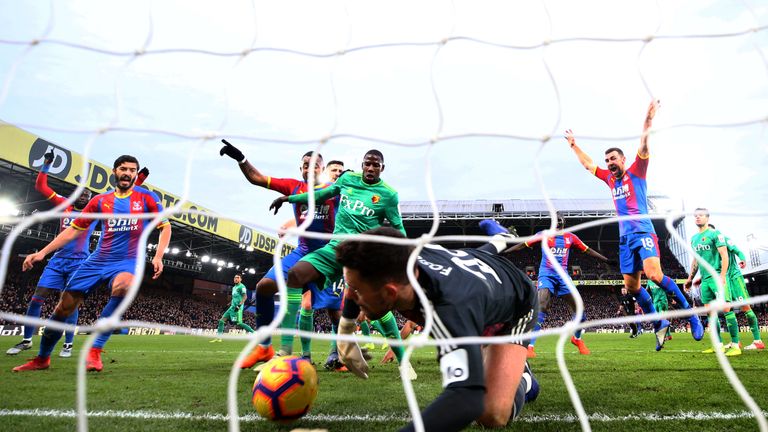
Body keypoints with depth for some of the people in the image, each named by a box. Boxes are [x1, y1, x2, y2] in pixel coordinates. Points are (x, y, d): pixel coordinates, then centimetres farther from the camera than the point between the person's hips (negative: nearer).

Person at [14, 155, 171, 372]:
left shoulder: (147, 197, 1)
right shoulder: (100, 200, 8)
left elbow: (165, 226, 2)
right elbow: (74, 230, 13)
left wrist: (158, 257, -11)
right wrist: (42, 252, 7)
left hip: (128, 260, -3)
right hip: (98, 260, 4)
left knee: (122, 286, -38)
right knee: (65, 305, 3)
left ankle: (94, 352, -30)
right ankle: (42, 359, 28)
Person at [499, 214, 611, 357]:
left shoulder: (571, 237, 11)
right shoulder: (543, 235, 3)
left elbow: (588, 250, 17)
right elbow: (523, 245, 1)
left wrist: (607, 260, 15)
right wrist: (503, 252, -6)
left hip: (563, 276, 4)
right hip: (547, 274, -4)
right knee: (541, 308, -22)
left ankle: (577, 338, 33)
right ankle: (530, 346, -19)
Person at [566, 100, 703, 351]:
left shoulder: (635, 173, 3)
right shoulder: (610, 179, 17)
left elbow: (643, 148, -11)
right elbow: (588, 164, 27)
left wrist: (647, 123, -23)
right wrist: (573, 144, 31)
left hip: (643, 232, -6)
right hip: (625, 238, 6)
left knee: (654, 274, -24)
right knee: (631, 285, 2)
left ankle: (688, 311, -5)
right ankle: (659, 324, 14)